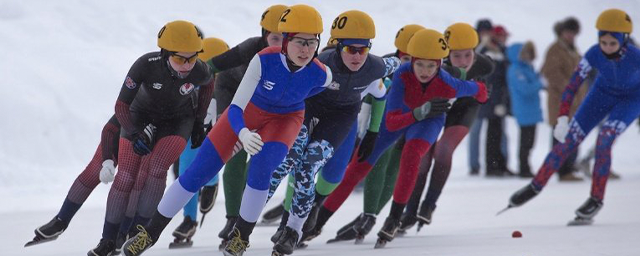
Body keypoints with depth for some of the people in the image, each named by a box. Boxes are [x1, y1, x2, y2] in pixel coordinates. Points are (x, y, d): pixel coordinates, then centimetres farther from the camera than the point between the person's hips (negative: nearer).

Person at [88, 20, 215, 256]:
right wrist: (135, 136, -33)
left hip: (179, 121, 0)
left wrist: (199, 122, 4)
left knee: (156, 169, -23)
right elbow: (121, 106, -21)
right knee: (125, 176, -8)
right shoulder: (146, 65, -34)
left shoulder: (199, 72, -29)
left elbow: (208, 85, 0)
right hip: (142, 117, 0)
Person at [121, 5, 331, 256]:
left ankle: (242, 235, -6)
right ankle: (151, 231, 13)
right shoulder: (264, 60, -35)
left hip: (285, 119, 0)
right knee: (197, 173, -3)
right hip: (248, 112, 0)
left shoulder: (321, 75, -29)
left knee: (261, 167, -29)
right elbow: (235, 108, -35)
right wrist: (243, 134, -54)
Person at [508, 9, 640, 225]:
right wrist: (562, 119, -32)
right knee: (569, 140, -4)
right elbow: (573, 85, -24)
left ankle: (596, 199, -12)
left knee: (604, 139, -24)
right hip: (603, 92, 3)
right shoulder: (593, 55, -28)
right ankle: (536, 185, 13)